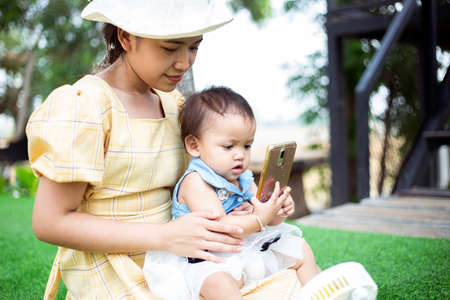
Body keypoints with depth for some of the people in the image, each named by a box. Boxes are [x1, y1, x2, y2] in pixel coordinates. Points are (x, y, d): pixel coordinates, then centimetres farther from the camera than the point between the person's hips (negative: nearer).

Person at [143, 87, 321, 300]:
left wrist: (279, 212, -13)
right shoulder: (195, 182, -17)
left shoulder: (243, 178, 7)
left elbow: (267, 219, 10)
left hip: (249, 246, 9)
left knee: (301, 250, 11)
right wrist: (259, 219, -30)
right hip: (209, 259, -8)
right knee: (218, 282, -41)